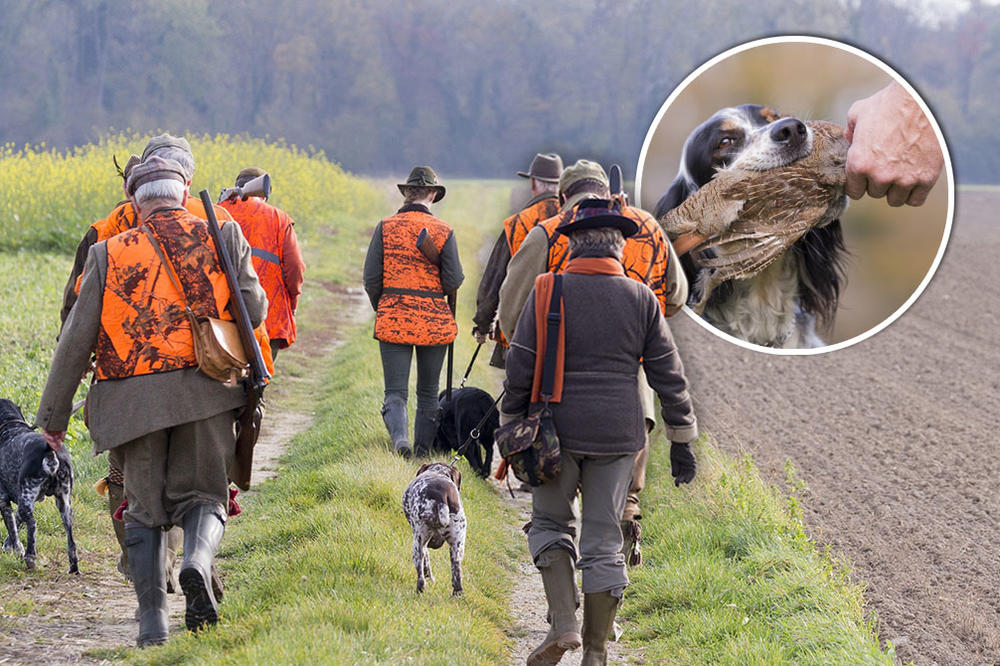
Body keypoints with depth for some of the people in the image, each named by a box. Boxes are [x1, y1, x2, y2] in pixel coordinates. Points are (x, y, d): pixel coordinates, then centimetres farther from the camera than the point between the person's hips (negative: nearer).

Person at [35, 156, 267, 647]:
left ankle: (152, 620, 0)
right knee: (201, 496, 10)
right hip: (203, 393, 0)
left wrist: (53, 413, 9)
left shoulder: (109, 254, 2)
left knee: (144, 508, 11)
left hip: (135, 401, 0)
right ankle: (197, 562, -22)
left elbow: (76, 340, 2)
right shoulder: (223, 239, 2)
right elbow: (254, 313, 3)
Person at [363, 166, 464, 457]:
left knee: (395, 391, -1)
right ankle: (423, 448, 19)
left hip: (393, 320, 0)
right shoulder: (443, 231, -4)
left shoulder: (386, 227, -2)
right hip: (434, 322, 0)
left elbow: (371, 279, -2)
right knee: (428, 393, 15)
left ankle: (400, 436, -26)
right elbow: (453, 282, -8)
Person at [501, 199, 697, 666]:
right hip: (617, 434, 1)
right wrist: (681, 441, 10)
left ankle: (563, 623, -2)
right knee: (603, 541, 7)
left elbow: (520, 369, -4)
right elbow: (669, 376, 3)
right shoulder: (641, 299, 0)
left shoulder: (547, 292, -5)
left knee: (549, 523, 16)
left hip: (556, 429, -1)